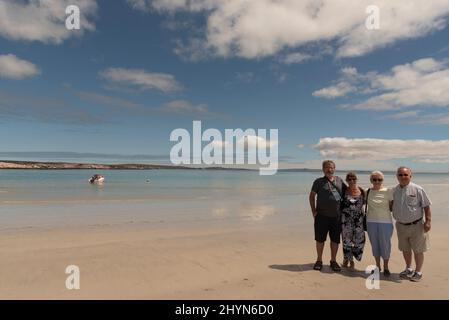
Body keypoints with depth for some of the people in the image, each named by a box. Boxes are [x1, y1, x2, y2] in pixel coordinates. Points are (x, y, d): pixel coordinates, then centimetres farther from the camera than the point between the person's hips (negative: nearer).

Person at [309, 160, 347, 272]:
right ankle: (319, 260, 19)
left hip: (336, 216, 3)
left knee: (335, 240, 10)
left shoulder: (339, 180, 9)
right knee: (320, 239, 5)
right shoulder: (319, 182, 0)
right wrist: (314, 211, -4)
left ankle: (333, 261, 24)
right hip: (322, 216, -2)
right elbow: (312, 196, 2)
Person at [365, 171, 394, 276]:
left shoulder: (388, 191, -5)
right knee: (374, 244, 12)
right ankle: (377, 265, 27)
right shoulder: (367, 192, 2)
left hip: (386, 222, -2)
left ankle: (386, 267, 22)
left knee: (385, 244, 5)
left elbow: (392, 207, -1)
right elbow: (364, 204, 11)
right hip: (371, 221, 2)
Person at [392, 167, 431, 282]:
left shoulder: (418, 189, -11)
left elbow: (426, 206, -9)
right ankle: (408, 269, 35)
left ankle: (418, 272, 23)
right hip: (401, 225, 5)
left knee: (418, 250, 7)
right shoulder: (394, 190, 2)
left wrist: (428, 221, -13)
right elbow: (392, 205, 14)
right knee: (405, 249, 17)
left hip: (416, 225, -4)